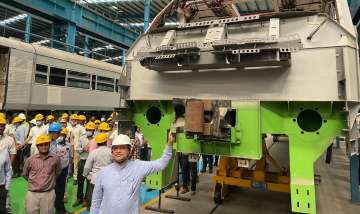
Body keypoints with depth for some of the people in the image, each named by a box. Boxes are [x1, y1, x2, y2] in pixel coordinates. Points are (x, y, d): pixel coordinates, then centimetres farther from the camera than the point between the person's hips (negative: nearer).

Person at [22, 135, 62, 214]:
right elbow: (24, 174, 14)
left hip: (48, 193, -1)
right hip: (32, 193, 1)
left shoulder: (55, 158, -6)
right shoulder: (30, 160, -2)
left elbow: (58, 173, 11)